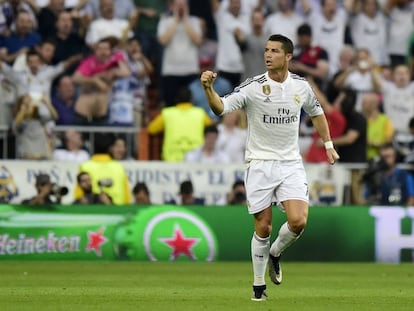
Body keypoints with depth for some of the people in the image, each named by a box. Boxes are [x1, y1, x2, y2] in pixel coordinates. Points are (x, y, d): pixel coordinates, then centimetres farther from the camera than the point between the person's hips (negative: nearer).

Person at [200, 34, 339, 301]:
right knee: (263, 227, 0)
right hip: (260, 164, -2)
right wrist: (209, 88, -42)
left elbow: (316, 112, 21)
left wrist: (328, 144, 20)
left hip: (291, 163, 2)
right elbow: (221, 108, -23)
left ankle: (275, 253, 15)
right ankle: (259, 285, 17)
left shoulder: (301, 86, 1)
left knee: (298, 221, -16)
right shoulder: (253, 87, -11)